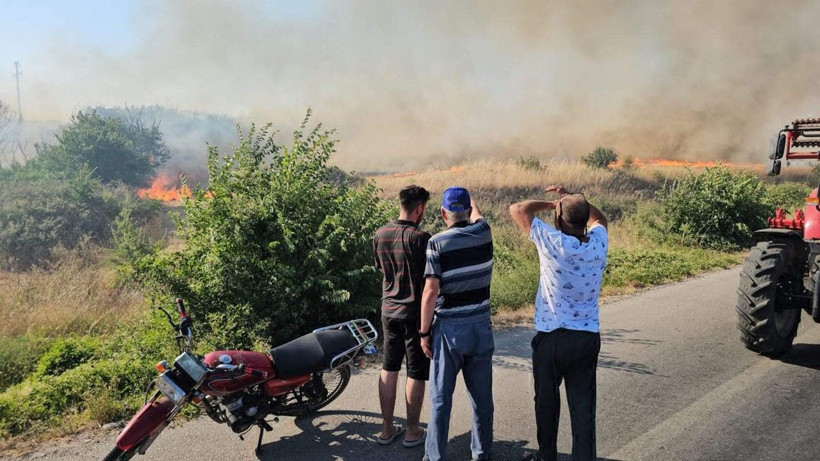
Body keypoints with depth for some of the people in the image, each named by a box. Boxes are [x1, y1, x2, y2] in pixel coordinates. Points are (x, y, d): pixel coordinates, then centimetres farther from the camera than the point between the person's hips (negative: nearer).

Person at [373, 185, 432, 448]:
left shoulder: (380, 235, 0)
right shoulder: (420, 238, -19)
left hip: (389, 310, 6)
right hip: (416, 312, -6)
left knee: (389, 369, 15)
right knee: (416, 373, 7)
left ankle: (387, 429, 24)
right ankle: (412, 432, 18)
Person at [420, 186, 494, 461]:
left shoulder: (438, 243, -12)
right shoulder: (483, 232, -1)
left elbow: (431, 291, -15)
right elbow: (476, 214, 24)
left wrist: (424, 332, -6)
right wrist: (468, 199, 45)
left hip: (449, 329, -4)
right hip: (481, 326, 4)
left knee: (441, 399, 7)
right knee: (482, 395, 15)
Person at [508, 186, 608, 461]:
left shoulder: (554, 243, -20)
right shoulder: (598, 244, -6)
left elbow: (517, 209, -10)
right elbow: (599, 218, 19)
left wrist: (548, 203, 1)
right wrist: (575, 200, 13)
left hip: (552, 338, -3)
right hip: (588, 338, 3)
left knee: (547, 402, 17)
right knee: (583, 407, 9)